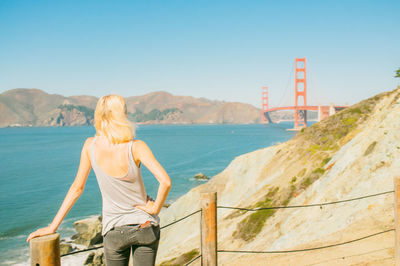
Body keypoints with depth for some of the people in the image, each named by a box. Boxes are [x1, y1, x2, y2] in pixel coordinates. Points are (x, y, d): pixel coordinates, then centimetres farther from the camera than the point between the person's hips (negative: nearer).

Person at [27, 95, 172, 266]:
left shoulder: (91, 146, -10)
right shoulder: (136, 147, -18)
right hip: (146, 226, -1)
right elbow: (165, 182, -27)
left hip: (114, 230, 2)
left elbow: (77, 188, -5)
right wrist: (155, 208, -9)